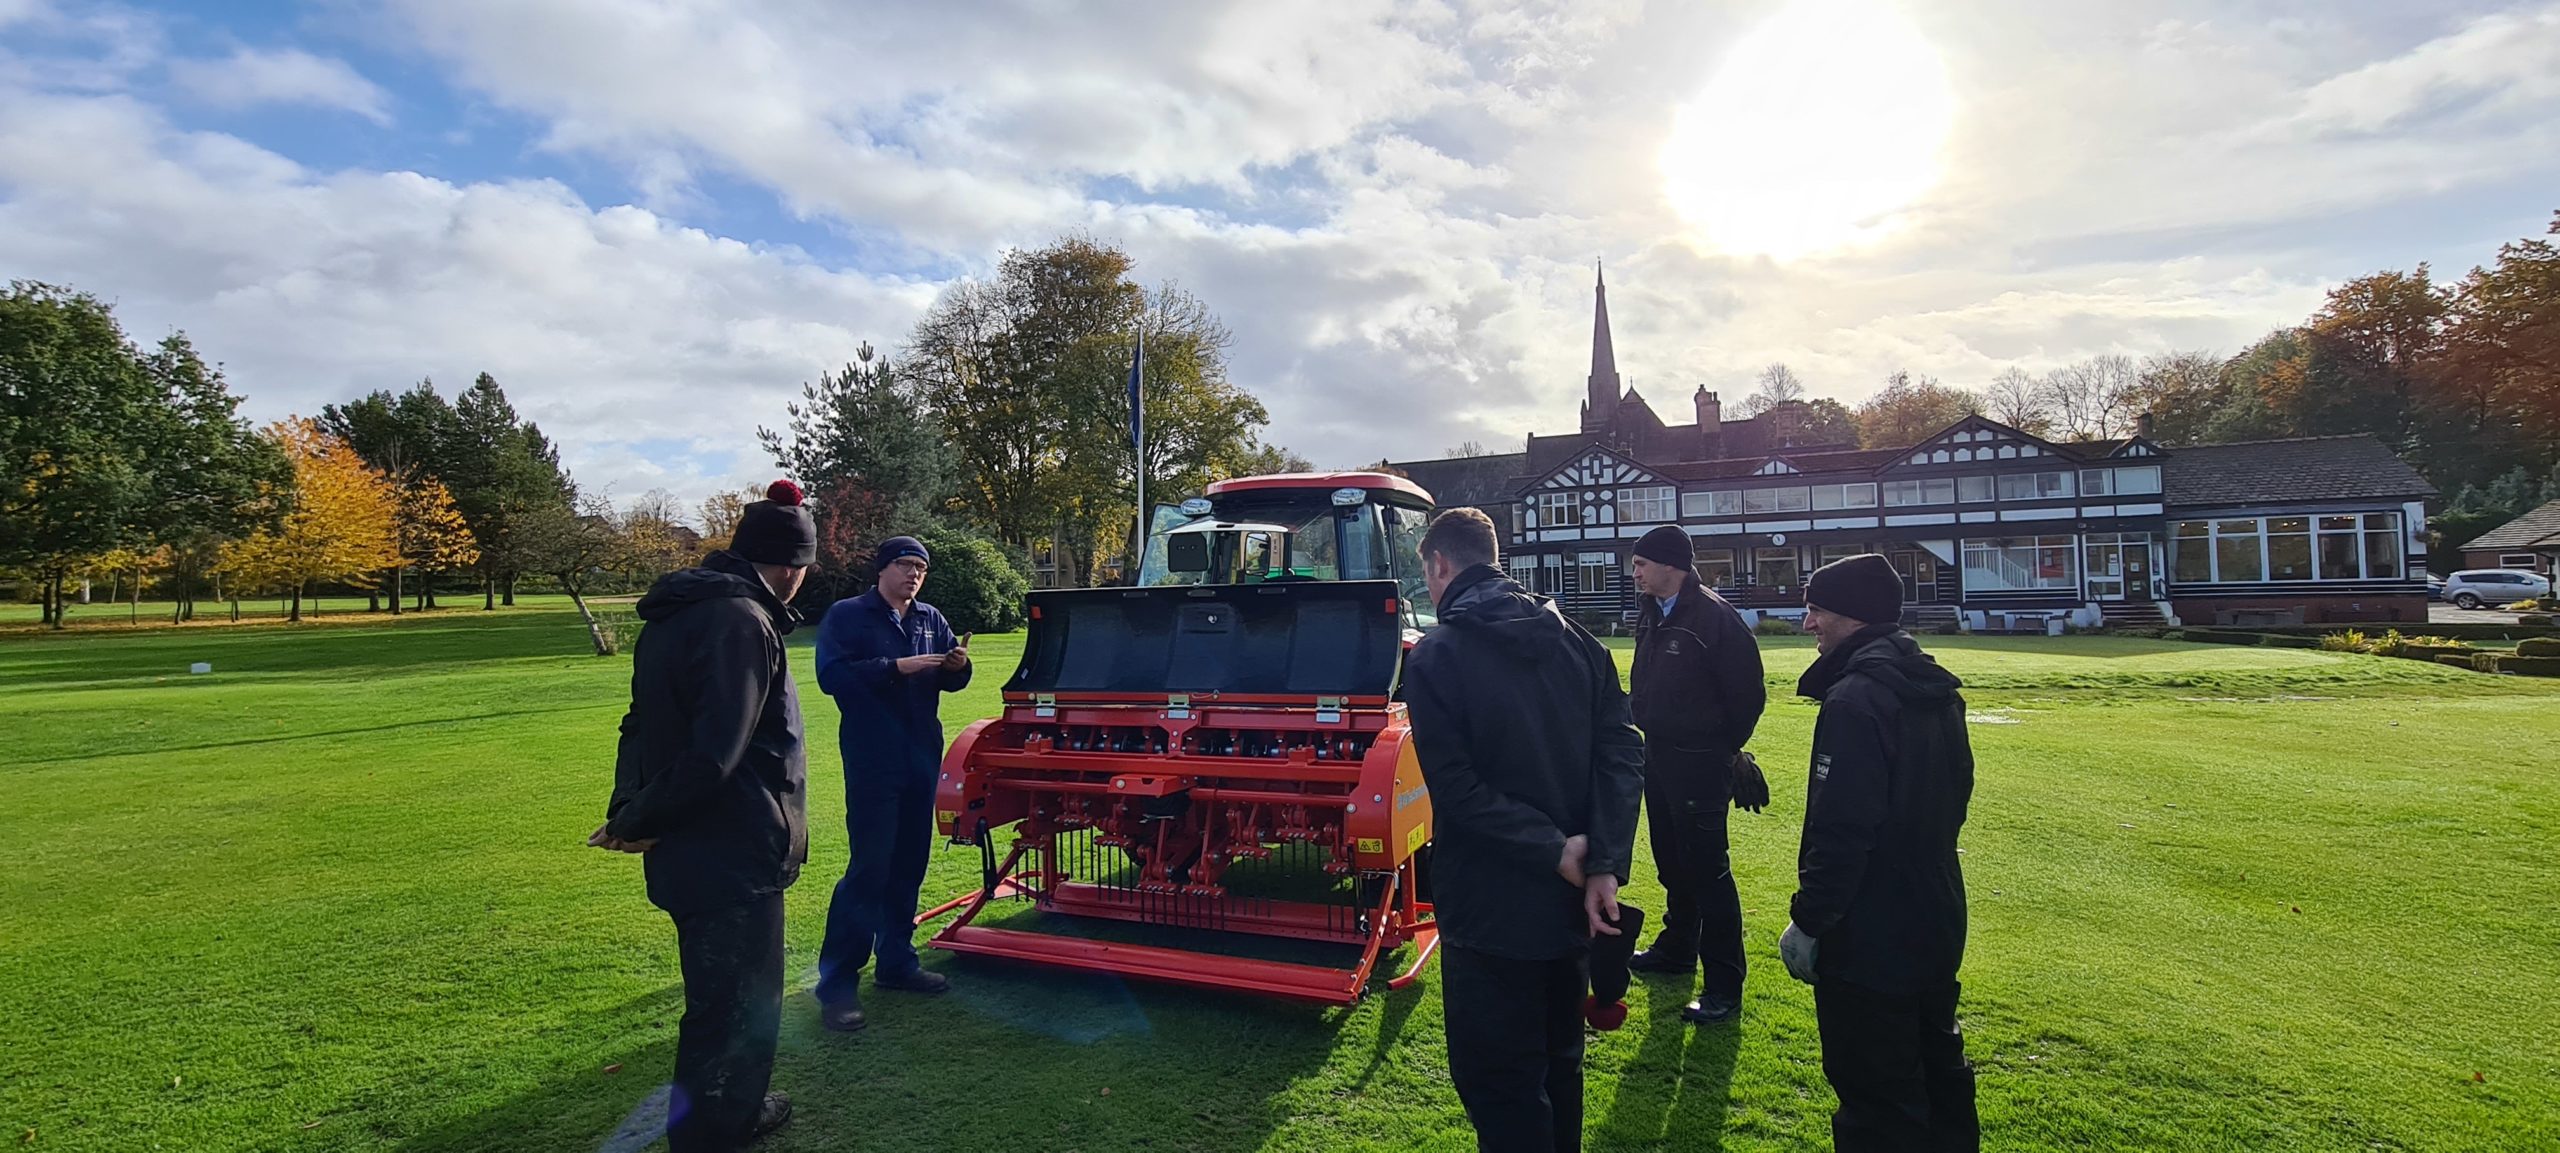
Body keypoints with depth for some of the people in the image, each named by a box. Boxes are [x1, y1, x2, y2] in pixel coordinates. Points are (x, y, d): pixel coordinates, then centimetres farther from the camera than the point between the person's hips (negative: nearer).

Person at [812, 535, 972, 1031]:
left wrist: (958, 664, -11)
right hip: (871, 761, -6)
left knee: (908, 865, 12)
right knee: (869, 868, -8)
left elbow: (949, 681, 12)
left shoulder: (931, 620, 12)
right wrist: (897, 668, -22)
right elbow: (830, 675, -15)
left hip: (922, 757, 6)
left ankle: (896, 961, 25)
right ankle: (836, 983, 1)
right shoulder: (847, 615, -3)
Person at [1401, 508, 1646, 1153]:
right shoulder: (1574, 641, 1)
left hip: (1490, 911, -6)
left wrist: (1556, 851, -17)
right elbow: (1623, 753, -6)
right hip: (1569, 904, 6)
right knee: (1558, 1062, 26)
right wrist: (1605, 866, -12)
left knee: (1499, 1086, 9)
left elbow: (1457, 791, -22)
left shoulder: (1434, 658, -14)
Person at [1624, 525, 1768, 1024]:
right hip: (1657, 755, 8)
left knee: (1707, 870, -3)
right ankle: (1676, 948, 38)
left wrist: (1722, 748, -3)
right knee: (1672, 863, 20)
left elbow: (1749, 696, -13)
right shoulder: (1650, 615, 8)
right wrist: (1646, 728, 10)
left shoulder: (1716, 617, -17)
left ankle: (1724, 986, 7)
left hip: (1698, 763, -8)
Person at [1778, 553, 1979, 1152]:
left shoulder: (1853, 702, -24)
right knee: (1937, 1066, 26)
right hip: (1937, 923, 9)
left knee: (1877, 1098, 4)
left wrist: (1808, 921, -17)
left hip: (1869, 941, -9)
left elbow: (1841, 832, -26)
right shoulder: (1941, 692, 5)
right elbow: (1954, 798, 16)